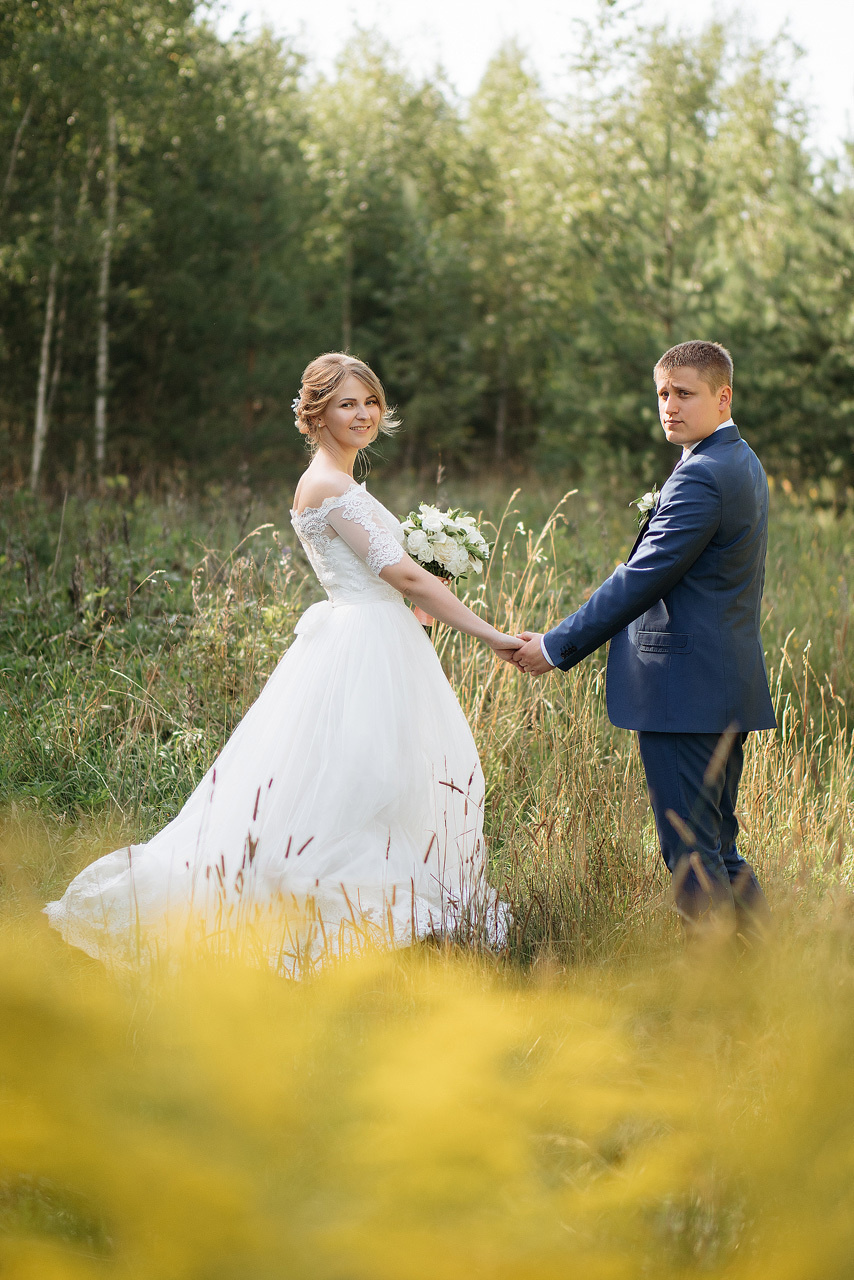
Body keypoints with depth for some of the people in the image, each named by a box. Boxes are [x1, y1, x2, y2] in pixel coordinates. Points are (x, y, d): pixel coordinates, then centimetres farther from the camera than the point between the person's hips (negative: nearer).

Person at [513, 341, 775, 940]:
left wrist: (557, 646, -14)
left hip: (685, 690, -10)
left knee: (691, 853, -4)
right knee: (718, 849, 18)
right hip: (729, 692, 10)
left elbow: (642, 580, -19)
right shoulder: (742, 463, 15)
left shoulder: (701, 476, -17)